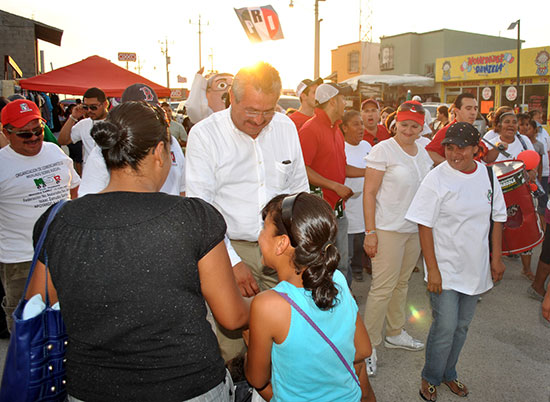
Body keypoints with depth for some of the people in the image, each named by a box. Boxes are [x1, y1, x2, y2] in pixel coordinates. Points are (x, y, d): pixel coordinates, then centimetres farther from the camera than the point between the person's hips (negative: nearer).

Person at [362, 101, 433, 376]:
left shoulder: (423, 154, 11)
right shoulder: (383, 150, -10)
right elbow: (369, 193, -13)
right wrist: (370, 232, -17)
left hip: (415, 229, 7)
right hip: (388, 229, -7)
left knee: (401, 283, 17)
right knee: (382, 288, -4)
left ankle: (395, 333, 34)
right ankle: (368, 345, 10)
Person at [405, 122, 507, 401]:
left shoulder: (487, 175, 1)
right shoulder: (437, 179, -13)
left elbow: (497, 218, 11)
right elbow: (425, 226, -13)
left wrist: (497, 257, 9)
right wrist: (432, 269, -16)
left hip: (476, 268, 5)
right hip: (445, 268, -5)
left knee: (462, 326, 16)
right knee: (445, 328, -2)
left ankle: (448, 373, 38)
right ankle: (430, 378, 23)